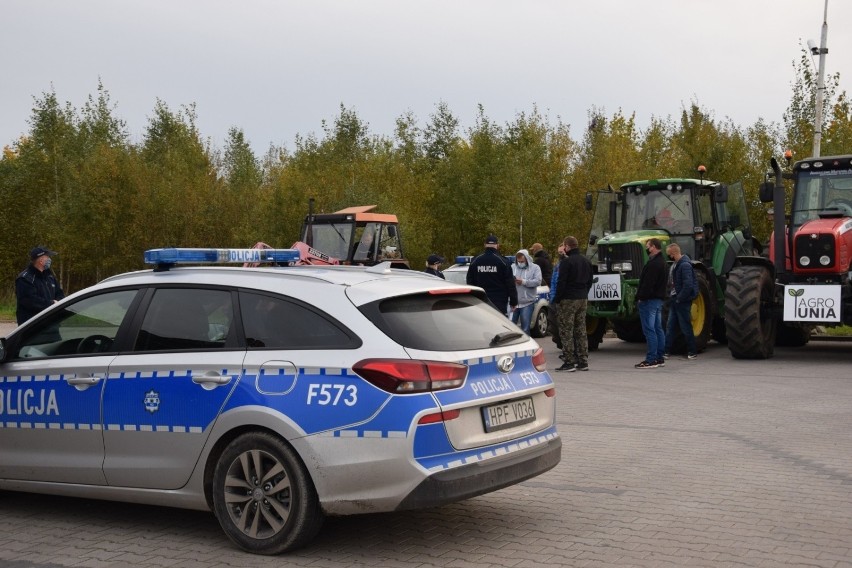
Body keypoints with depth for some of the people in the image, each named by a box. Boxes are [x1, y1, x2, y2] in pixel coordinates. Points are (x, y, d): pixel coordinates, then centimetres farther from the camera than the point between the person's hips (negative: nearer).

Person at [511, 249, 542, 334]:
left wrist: (524, 282, -19)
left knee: (525, 327, 1)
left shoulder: (535, 268, 3)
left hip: (527, 303, -2)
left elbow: (538, 281, -11)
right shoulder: (513, 267, 10)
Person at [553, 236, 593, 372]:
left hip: (568, 300, -8)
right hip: (583, 299, 8)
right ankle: (583, 361, 11)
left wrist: (557, 299, -8)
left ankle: (569, 362, -6)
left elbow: (561, 282, -16)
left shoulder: (566, 262, -13)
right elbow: (590, 281, 19)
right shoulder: (586, 261, 13)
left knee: (566, 331, -3)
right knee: (581, 331, 11)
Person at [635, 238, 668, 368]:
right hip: (659, 299, 11)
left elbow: (648, 283, -23)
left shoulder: (653, 264, -18)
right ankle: (660, 358, 17)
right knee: (658, 329, 13)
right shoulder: (662, 262, 16)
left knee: (649, 329, -9)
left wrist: (641, 297, -18)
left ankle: (651, 360, -9)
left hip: (649, 300, -11)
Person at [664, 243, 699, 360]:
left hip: (682, 301, -9)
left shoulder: (685, 265, -17)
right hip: (674, 300, 9)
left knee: (685, 327, -1)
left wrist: (679, 299, -17)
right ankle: (666, 351, 8)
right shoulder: (675, 264, 12)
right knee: (670, 326, 7)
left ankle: (692, 352, 9)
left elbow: (688, 285, -23)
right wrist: (671, 296, 11)